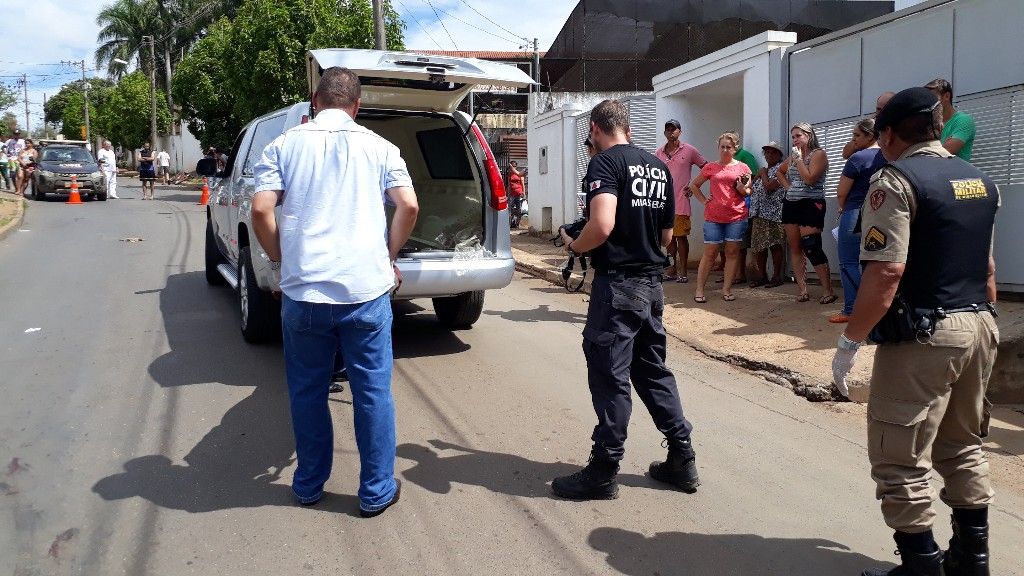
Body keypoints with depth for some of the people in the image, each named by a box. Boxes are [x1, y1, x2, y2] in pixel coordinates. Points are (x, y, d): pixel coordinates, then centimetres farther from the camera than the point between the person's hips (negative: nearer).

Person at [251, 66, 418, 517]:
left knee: (307, 392, 15)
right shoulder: (378, 147, 5)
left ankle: (309, 486, 28)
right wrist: (389, 257, 10)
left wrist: (280, 261, 10)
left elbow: (261, 210, -5)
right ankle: (377, 492, 19)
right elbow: (408, 206, -4)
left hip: (303, 291, 1)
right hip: (366, 290, 0)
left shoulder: (285, 145, 5)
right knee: (373, 392, 9)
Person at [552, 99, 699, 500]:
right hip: (652, 284, 8)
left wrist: (574, 246, -8)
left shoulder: (606, 162, -11)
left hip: (617, 284, -8)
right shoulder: (659, 166, 13)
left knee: (609, 376, 0)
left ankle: (603, 473, 9)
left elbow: (602, 226, -26)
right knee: (652, 370, 17)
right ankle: (682, 460, 23)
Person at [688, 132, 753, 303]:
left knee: (732, 252, 2)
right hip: (713, 217, -1)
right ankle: (699, 289, 7)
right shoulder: (710, 167, 7)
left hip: (737, 217, 1)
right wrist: (703, 201, 5)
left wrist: (742, 189, -10)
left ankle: (727, 289, 10)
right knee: (710, 253, 1)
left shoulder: (743, 168, 7)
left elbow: (749, 192, 12)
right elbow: (693, 185, 17)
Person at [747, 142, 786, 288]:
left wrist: (763, 174, -3)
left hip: (772, 214, -8)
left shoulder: (780, 169, -5)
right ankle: (761, 275, 16)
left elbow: (769, 187, -17)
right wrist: (757, 176, 9)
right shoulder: (764, 170, 21)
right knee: (759, 246, 9)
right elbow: (753, 190, 25)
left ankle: (776, 276, 2)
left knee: (774, 245, -5)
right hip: (758, 214, 8)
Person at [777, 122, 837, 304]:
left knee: (811, 248, -14)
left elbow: (809, 179, -17)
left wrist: (799, 159, -10)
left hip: (811, 205, -7)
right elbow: (779, 172, 32)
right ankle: (803, 290, 8)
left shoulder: (818, 154, -5)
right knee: (795, 248, 4)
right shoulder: (792, 157, 14)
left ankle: (828, 290, -7)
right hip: (791, 205, 7)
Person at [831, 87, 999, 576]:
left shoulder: (897, 179, -13)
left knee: (902, 460, 2)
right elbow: (988, 267, 21)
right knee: (962, 448, 21)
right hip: (978, 327, 9)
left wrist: (849, 342, -16)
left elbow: (886, 274, -22)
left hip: (922, 334, -9)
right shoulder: (981, 181, 13)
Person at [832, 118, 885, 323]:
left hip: (855, 214, -7)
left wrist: (843, 208, 10)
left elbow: (841, 193, -10)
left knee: (849, 263, -1)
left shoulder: (858, 158, -13)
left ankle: (851, 310, -2)